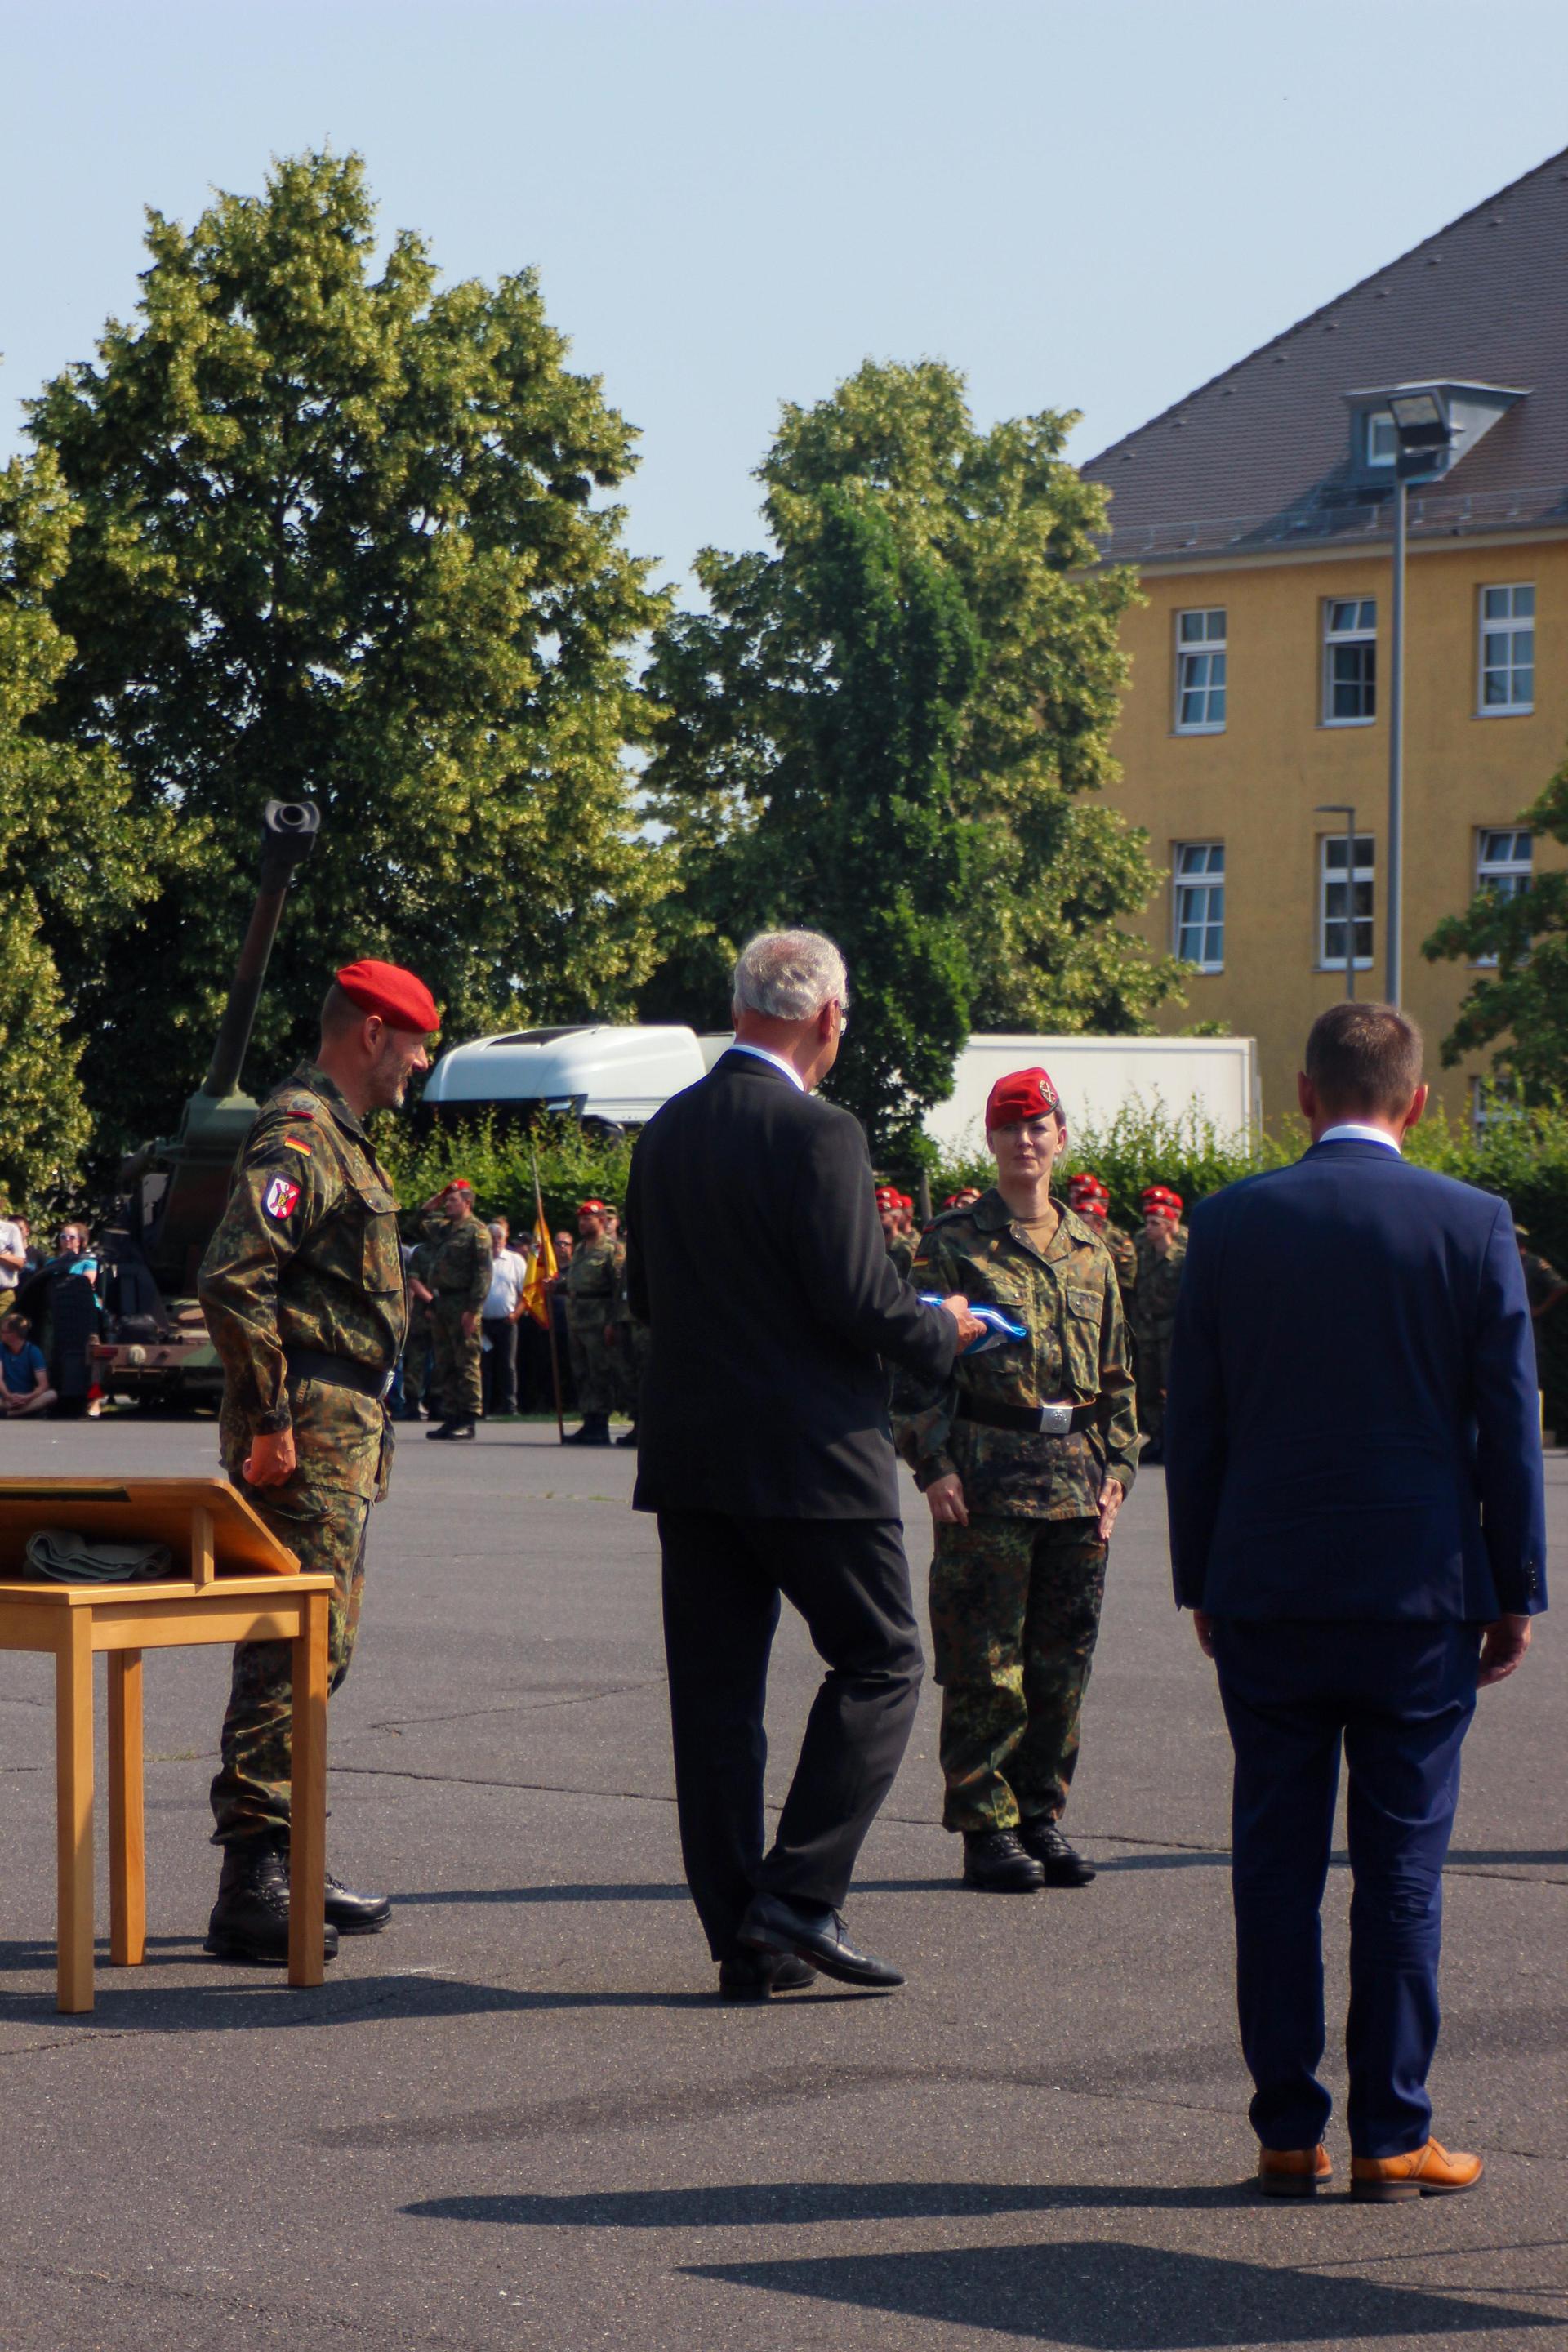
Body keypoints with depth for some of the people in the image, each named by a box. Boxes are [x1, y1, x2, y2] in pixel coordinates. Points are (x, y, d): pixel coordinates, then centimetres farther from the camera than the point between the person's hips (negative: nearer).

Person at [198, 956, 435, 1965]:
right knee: (293, 1650, -11)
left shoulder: (341, 1139, 20)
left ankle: (288, 1867, 22)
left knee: (319, 1647, 14)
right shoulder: (299, 1134, -13)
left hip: (349, 1427, 11)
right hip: (311, 1428, -11)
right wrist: (268, 1420, -23)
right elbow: (233, 1277, -23)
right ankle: (250, 1889, -10)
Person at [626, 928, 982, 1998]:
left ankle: (743, 1938, 10)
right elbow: (860, 1301, -18)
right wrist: (943, 1329, 1)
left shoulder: (666, 1132, 9)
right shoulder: (818, 1134, -14)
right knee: (880, 1662, 6)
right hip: (809, 1454, -7)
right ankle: (799, 1895, -3)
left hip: (689, 1458, 7)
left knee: (715, 1689, 8)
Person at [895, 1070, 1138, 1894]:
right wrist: (934, 1464, -11)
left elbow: (1115, 1370, 18)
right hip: (987, 1477, -5)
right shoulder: (952, 1243, 0)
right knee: (984, 1667, -3)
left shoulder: (1088, 1248, 14)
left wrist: (1116, 1466, 10)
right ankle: (987, 1829, 4)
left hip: (1076, 1478, 5)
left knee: (1064, 1663, 8)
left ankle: (1042, 1816, 18)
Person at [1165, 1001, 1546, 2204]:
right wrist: (1517, 1590, 6)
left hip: (1265, 1595, 1)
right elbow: (1509, 1424, -2)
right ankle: (1392, 2136, 5)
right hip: (1420, 1595, -1)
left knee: (1276, 1865, 7)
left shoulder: (1230, 1223, 0)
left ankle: (1289, 2133, 9)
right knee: (1403, 1866, 4)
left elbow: (1193, 1423, 3)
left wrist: (1201, 1584, 12)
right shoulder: (1474, 1225, -4)